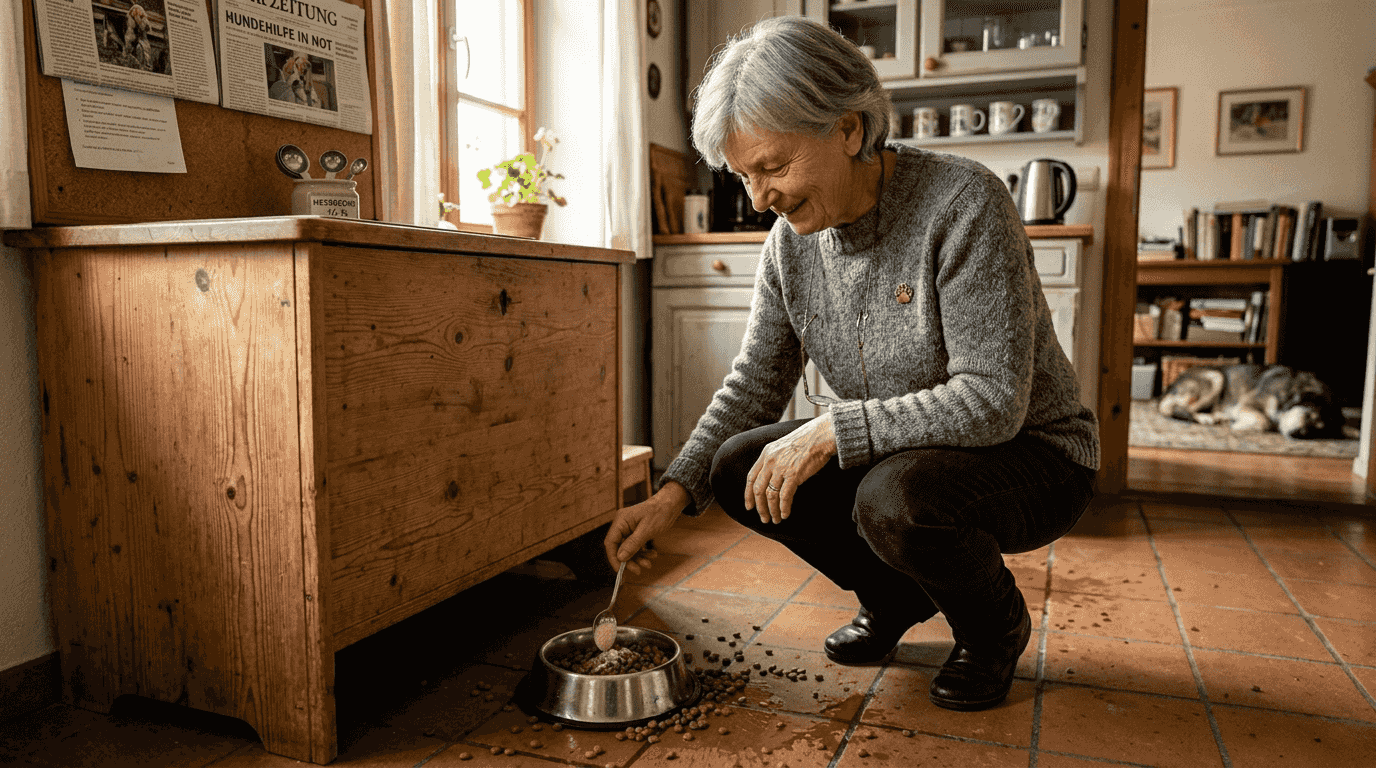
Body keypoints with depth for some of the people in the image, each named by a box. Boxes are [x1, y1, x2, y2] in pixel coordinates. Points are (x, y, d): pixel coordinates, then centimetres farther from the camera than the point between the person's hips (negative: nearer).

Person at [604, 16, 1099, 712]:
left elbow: (992, 400, -28)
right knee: (739, 467, -12)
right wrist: (672, 494, -13)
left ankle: (996, 626, 0)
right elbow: (754, 384, 0)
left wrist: (831, 430, -29)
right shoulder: (791, 238, -5)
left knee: (895, 499, -36)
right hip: (896, 458, 6)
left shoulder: (964, 203, -24)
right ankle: (894, 596, 11)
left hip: (1028, 455, -6)